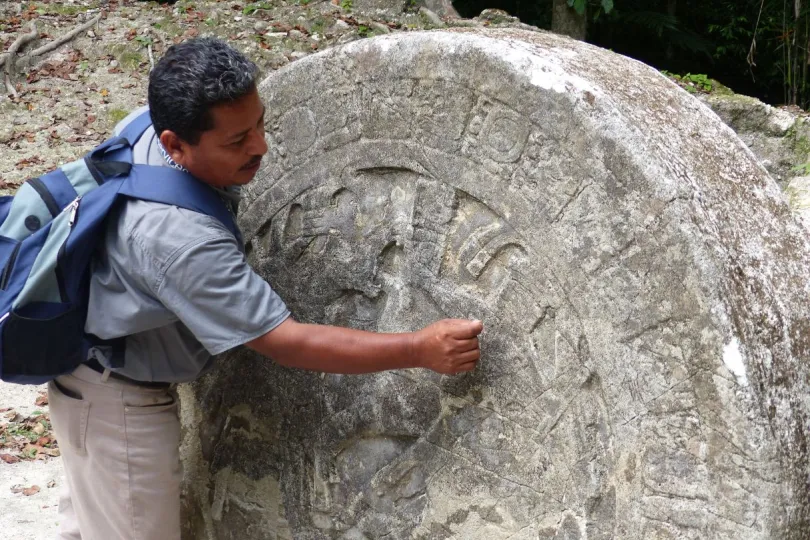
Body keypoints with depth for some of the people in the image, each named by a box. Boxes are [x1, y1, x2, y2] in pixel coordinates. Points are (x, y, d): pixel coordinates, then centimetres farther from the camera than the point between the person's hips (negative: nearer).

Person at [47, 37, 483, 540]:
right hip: (118, 401, -9)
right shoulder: (178, 237, -40)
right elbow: (286, 342, -35)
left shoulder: (147, 126, -15)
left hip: (93, 366, 9)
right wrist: (420, 350, -32)